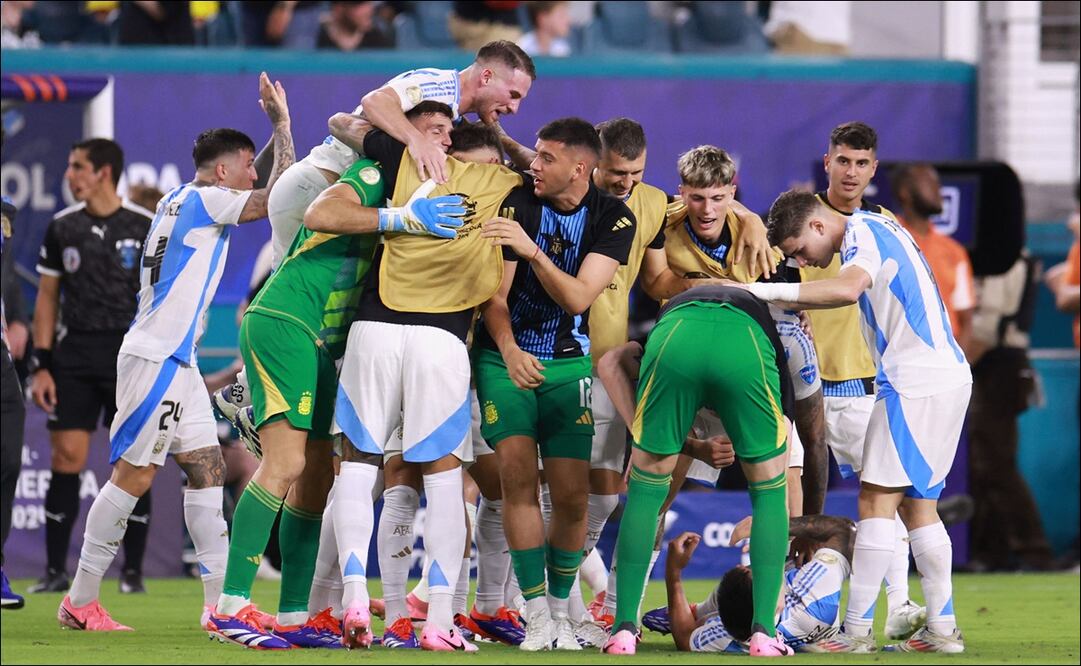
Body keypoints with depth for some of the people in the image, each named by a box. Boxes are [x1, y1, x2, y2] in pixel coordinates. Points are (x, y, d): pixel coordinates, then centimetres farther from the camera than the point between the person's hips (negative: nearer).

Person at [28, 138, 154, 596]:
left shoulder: (146, 227, 0)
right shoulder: (62, 227, 8)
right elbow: (47, 297, 12)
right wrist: (41, 365, 4)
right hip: (74, 353, 2)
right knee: (66, 458, -4)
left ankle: (133, 571, 5)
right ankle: (55, 570, 1)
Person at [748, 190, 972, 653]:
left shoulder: (863, 231, -11)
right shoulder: (874, 228, 20)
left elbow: (846, 289, -30)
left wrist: (767, 292, -29)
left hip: (917, 381, -10)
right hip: (947, 376, 10)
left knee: (878, 497, -9)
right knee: (917, 504, 12)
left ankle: (857, 631, -11)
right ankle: (942, 628, 12)